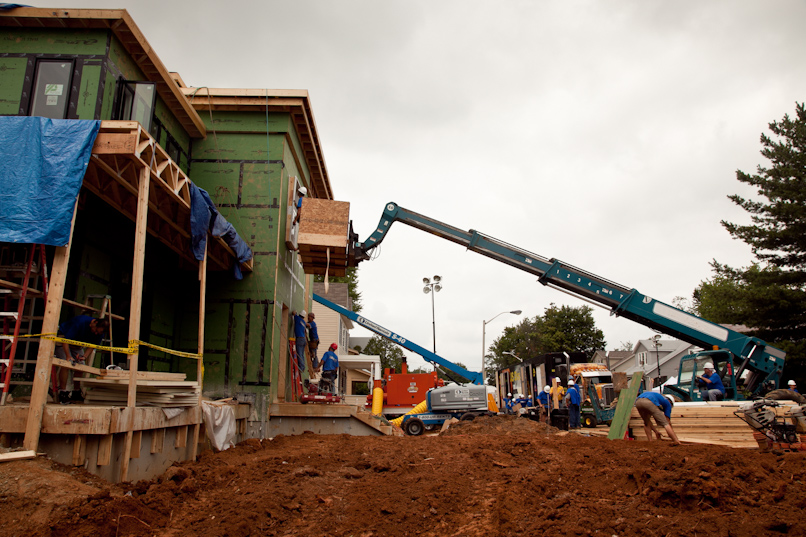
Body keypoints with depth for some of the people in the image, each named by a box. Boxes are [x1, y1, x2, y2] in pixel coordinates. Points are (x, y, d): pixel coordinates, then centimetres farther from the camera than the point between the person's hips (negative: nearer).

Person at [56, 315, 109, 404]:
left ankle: (76, 393, 8)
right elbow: (65, 340, -35)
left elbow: (92, 346, -7)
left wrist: (85, 357, -25)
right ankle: (62, 392, -16)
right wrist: (68, 356, -41)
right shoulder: (80, 322, -36)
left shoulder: (99, 333, -17)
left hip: (77, 343, 6)